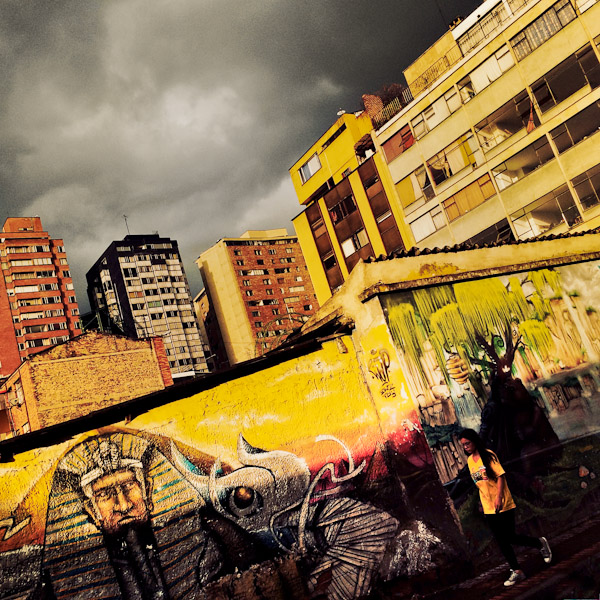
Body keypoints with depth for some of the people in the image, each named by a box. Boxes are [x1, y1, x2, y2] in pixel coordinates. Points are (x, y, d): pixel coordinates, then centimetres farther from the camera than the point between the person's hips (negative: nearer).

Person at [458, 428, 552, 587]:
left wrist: (499, 496, -26)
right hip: (488, 508, 6)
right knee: (502, 541, 7)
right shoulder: (470, 461, 7)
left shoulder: (488, 455, -12)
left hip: (503, 505, -6)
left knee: (508, 538, -2)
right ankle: (516, 571, 19)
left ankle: (540, 543, 21)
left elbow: (500, 476, -17)